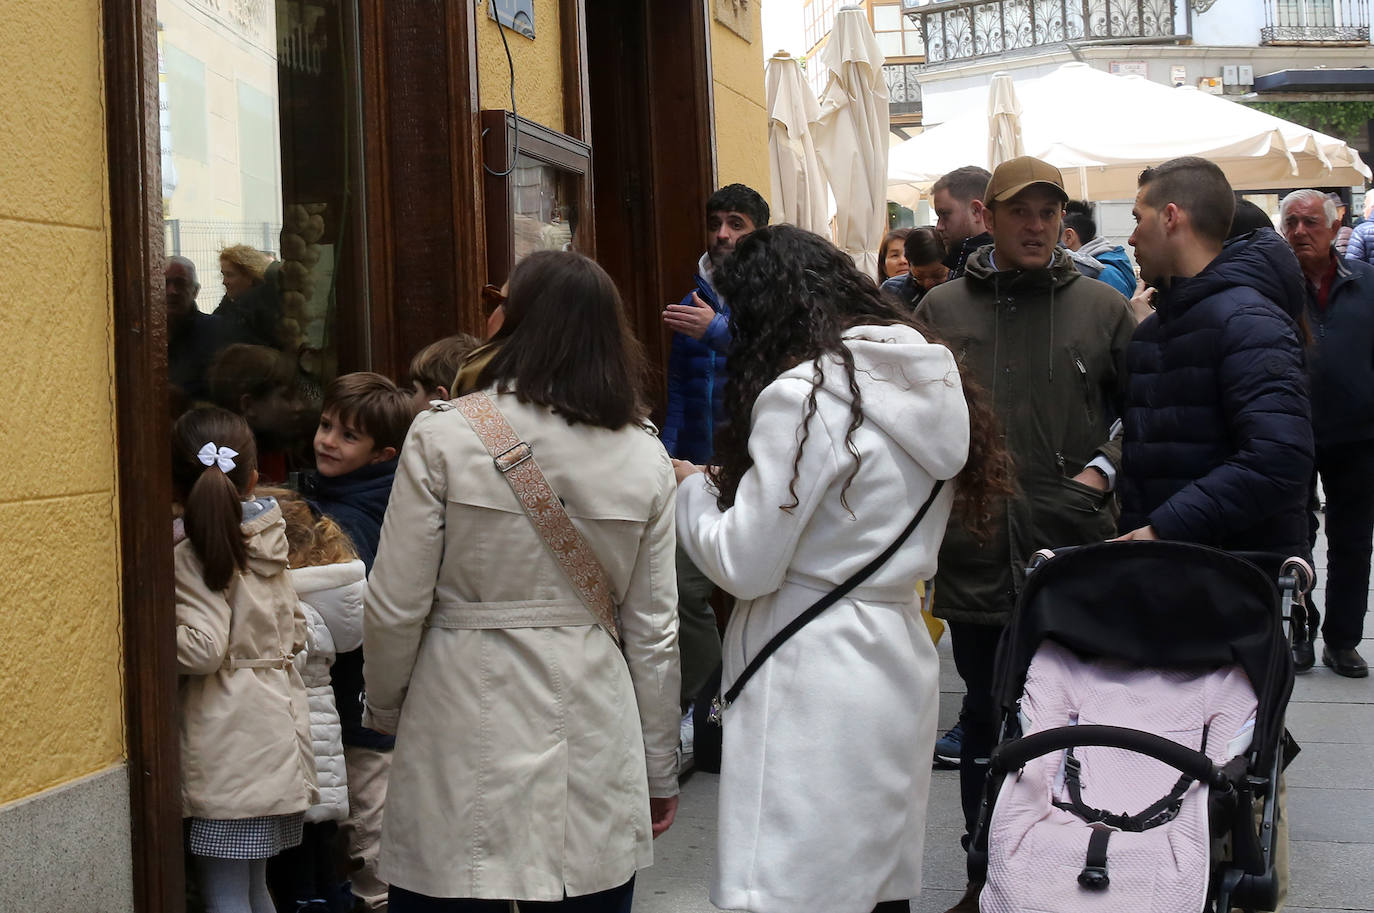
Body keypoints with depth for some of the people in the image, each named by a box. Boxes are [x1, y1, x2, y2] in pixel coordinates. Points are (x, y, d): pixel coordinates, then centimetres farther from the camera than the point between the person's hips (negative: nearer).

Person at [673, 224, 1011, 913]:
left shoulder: (803, 394, -15)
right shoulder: (924, 380, 9)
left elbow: (746, 566, -13)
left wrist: (693, 489, 4)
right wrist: (739, 483, 15)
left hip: (816, 685, -9)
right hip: (899, 659, 9)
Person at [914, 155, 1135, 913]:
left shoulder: (1102, 307, 4)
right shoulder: (941, 309, 6)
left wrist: (1105, 469, -4)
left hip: (1072, 547, -1)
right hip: (975, 555, 1)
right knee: (983, 721, 11)